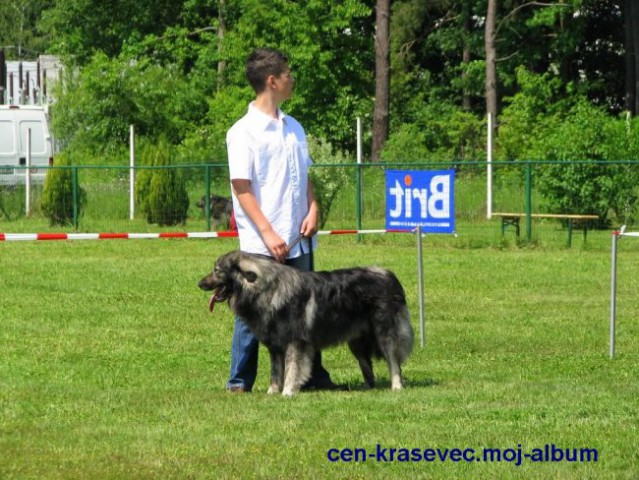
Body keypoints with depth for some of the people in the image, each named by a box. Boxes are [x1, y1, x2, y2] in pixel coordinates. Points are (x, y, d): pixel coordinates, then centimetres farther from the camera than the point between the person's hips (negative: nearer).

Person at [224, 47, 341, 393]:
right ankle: (239, 381, 6)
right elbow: (242, 188, -11)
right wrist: (268, 233, -17)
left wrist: (312, 210, 1)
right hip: (259, 243, -6)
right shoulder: (243, 132, -8)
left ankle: (313, 375, 17)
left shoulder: (293, 128, 14)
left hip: (297, 239, 6)